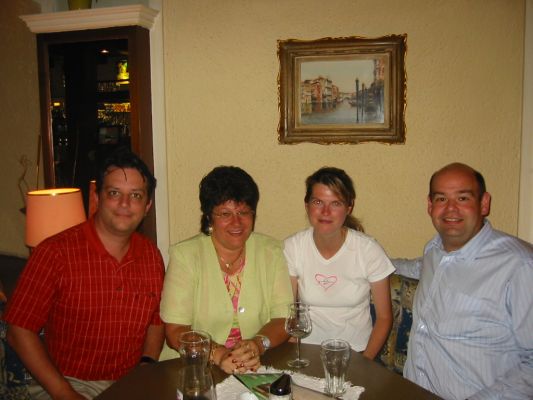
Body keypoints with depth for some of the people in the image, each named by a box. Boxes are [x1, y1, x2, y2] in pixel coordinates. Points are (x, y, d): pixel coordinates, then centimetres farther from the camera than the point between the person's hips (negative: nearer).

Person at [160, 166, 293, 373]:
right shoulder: (184, 255, -4)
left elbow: (283, 319, 0)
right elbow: (175, 331, -9)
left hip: (258, 367, 1)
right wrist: (218, 354, -24)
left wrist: (258, 344, -19)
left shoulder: (271, 252, 3)